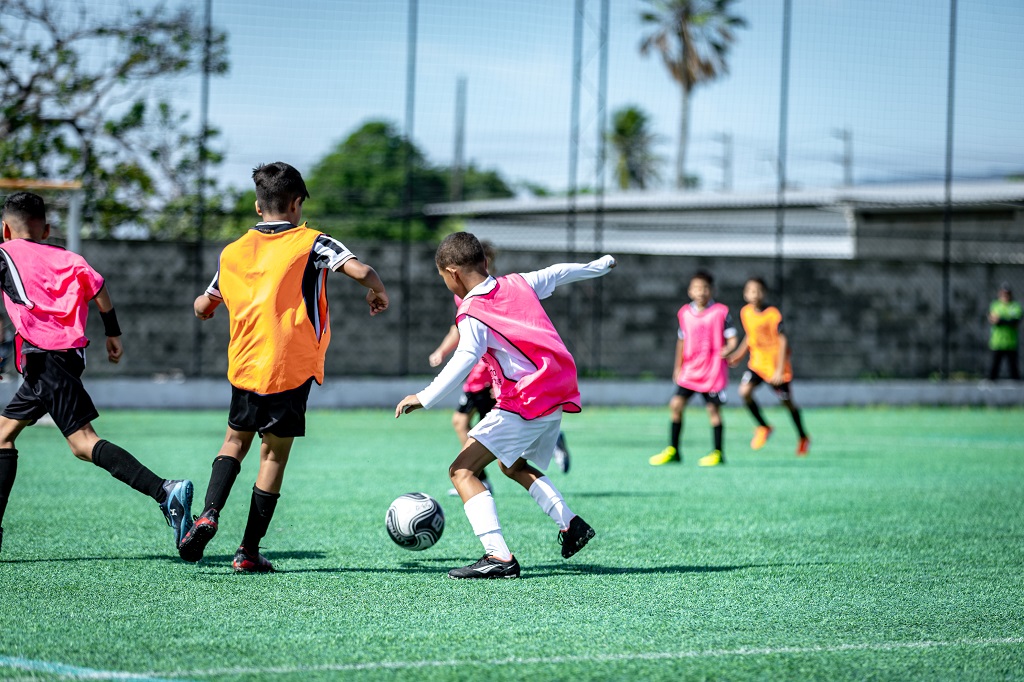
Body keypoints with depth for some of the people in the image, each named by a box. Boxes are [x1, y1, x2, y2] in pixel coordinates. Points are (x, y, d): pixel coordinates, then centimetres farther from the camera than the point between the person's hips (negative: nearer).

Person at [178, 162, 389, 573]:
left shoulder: (234, 252, 9)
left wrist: (204, 306, 46)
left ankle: (209, 514, -2)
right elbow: (361, 271, -17)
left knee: (236, 438, 22)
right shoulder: (310, 243, -3)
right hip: (291, 368, -3)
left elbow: (204, 307, 22)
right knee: (274, 453, 7)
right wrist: (377, 293, 5)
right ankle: (248, 552, 8)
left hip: (244, 365, 3)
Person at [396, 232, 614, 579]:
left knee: (462, 470, -11)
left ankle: (498, 556, -24)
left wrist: (424, 397, -27)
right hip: (559, 394, 9)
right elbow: (557, 273, 26)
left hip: (524, 403, -9)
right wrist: (599, 265, 43)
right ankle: (570, 524, 26)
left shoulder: (472, 314, -12)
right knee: (513, 465, 33)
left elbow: (465, 359, -25)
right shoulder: (519, 283, 10)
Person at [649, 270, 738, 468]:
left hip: (713, 371, -4)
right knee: (676, 404, -3)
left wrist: (727, 349, -25)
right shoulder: (685, 313, 6)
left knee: (713, 409, -1)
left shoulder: (720, 312, -6)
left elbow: (732, 338, -4)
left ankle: (718, 453, 12)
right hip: (690, 370, 4)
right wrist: (678, 366, 16)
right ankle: (672, 450, 8)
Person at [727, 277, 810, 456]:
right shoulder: (745, 312, -1)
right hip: (756, 362, 5)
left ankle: (803, 437, 30)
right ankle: (763, 427, 3)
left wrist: (780, 369, -20)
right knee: (744, 391, -19)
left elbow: (783, 341, -16)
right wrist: (739, 355, 6)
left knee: (787, 402, 8)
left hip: (776, 364, -5)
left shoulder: (773, 314, -18)